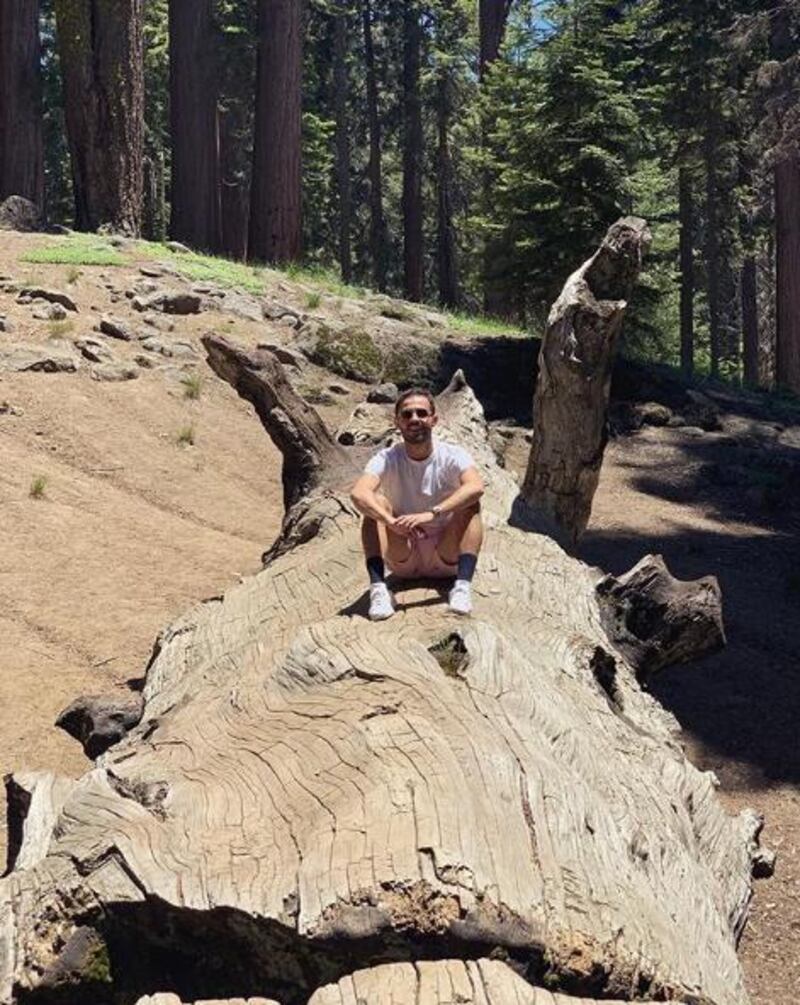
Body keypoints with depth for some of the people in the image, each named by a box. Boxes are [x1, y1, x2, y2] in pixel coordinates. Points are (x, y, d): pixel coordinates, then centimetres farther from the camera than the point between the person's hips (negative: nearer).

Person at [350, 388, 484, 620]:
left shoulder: (452, 456, -11)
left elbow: (476, 487, -34)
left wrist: (431, 514, -46)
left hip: (446, 558, 0)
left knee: (470, 504, -23)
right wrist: (391, 522, -48)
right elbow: (358, 493, -30)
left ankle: (463, 586, -33)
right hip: (403, 562, 1)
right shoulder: (388, 459, -9)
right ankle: (378, 588, -32)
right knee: (375, 504, -22)